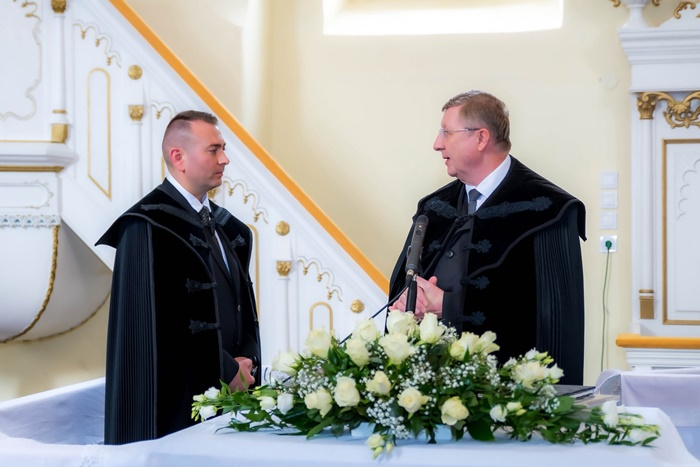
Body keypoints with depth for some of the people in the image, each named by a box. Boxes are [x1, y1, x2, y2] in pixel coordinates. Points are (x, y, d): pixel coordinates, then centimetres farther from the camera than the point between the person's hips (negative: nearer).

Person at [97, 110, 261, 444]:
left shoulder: (225, 226, 12)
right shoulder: (149, 226, -13)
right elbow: (162, 322, -18)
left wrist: (245, 360, -3)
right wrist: (227, 370, -12)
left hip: (228, 395, 7)